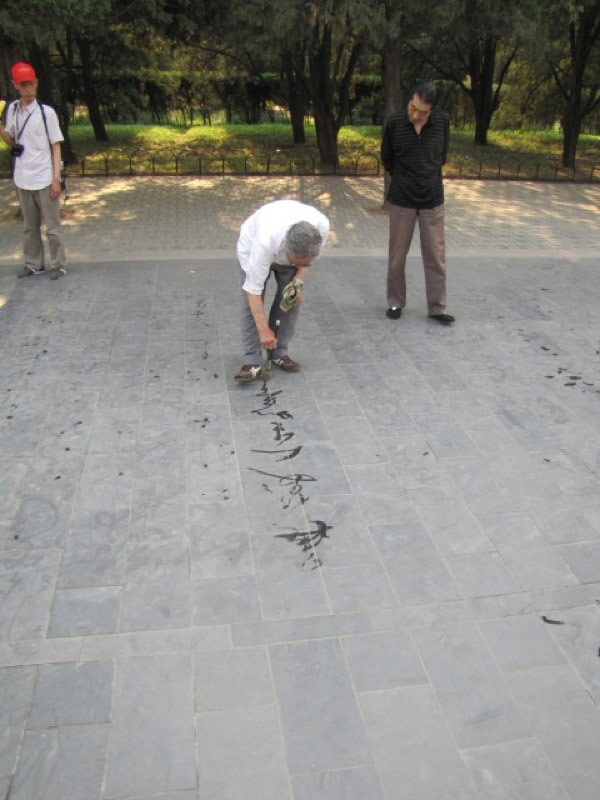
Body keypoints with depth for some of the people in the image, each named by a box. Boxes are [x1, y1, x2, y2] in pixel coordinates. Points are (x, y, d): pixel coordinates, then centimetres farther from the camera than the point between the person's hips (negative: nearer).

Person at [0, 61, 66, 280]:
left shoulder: (46, 112, -7)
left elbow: (56, 146, -6)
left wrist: (56, 178, -12)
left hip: (44, 179, -5)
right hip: (22, 180, 5)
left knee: (52, 226, 3)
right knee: (30, 226, 13)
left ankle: (58, 265, 12)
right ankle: (33, 264, 24)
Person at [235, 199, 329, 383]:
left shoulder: (322, 225, -36)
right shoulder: (266, 240, -46)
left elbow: (310, 256, -11)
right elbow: (254, 287, -36)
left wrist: (298, 281, -23)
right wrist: (263, 330, -33)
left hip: (287, 246, 4)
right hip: (253, 245, -3)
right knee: (251, 301, -15)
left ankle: (280, 353, 8)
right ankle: (252, 362, -10)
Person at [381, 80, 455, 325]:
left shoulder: (443, 121, -7)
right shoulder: (394, 122, -10)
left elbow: (441, 157, 9)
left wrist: (427, 180, 13)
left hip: (432, 199, 1)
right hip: (401, 200, -1)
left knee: (435, 255, 4)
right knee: (397, 254, 7)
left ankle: (437, 307, 13)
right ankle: (395, 302, 22)